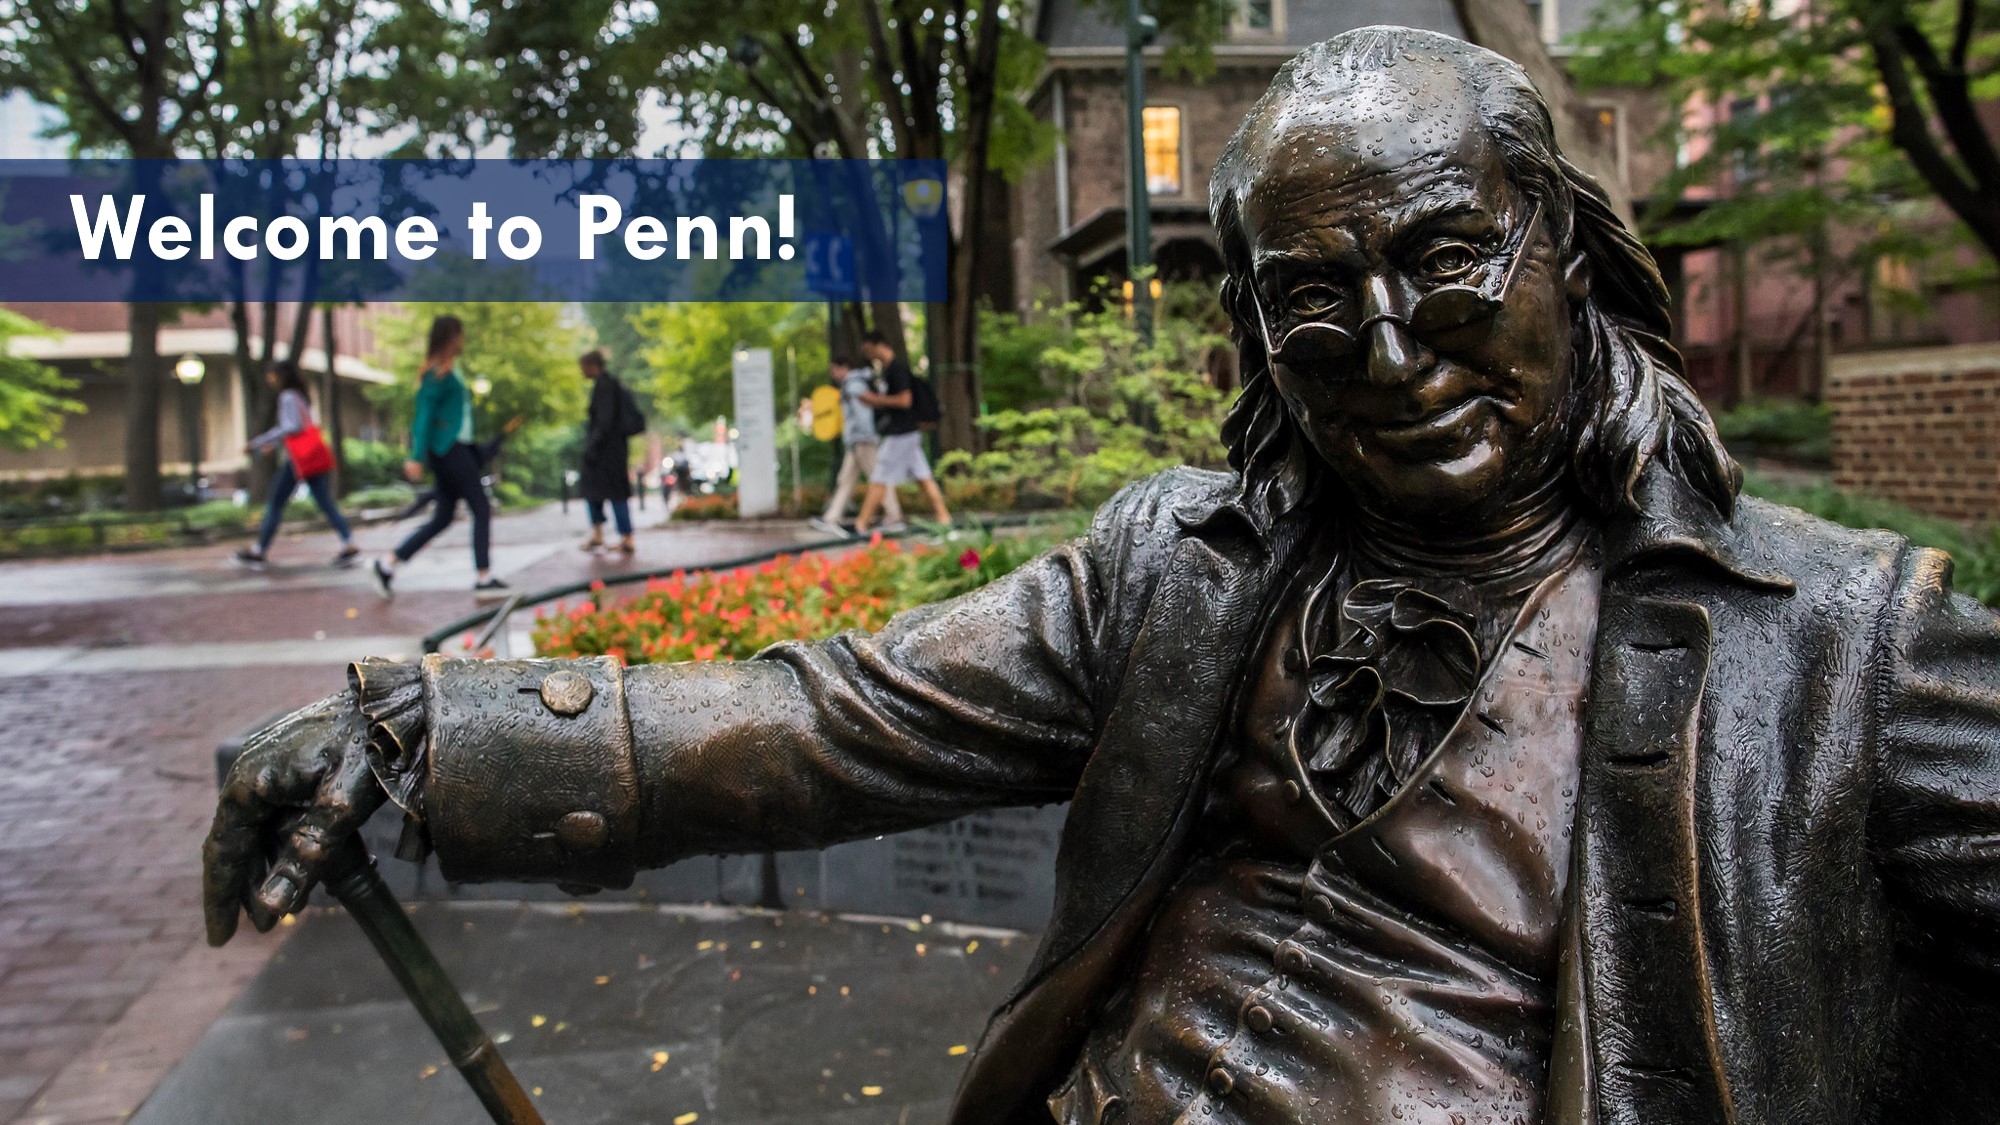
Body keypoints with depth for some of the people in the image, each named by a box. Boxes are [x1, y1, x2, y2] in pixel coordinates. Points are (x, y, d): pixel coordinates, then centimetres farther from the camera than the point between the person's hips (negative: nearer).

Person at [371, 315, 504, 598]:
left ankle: (388, 563, 10)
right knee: (482, 510, -4)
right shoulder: (439, 373, -12)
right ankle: (484, 577, -1)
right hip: (450, 449, -10)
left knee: (442, 518, 10)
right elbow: (424, 415, -17)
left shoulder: (449, 371, 16)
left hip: (454, 450, 10)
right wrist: (417, 458, -20)